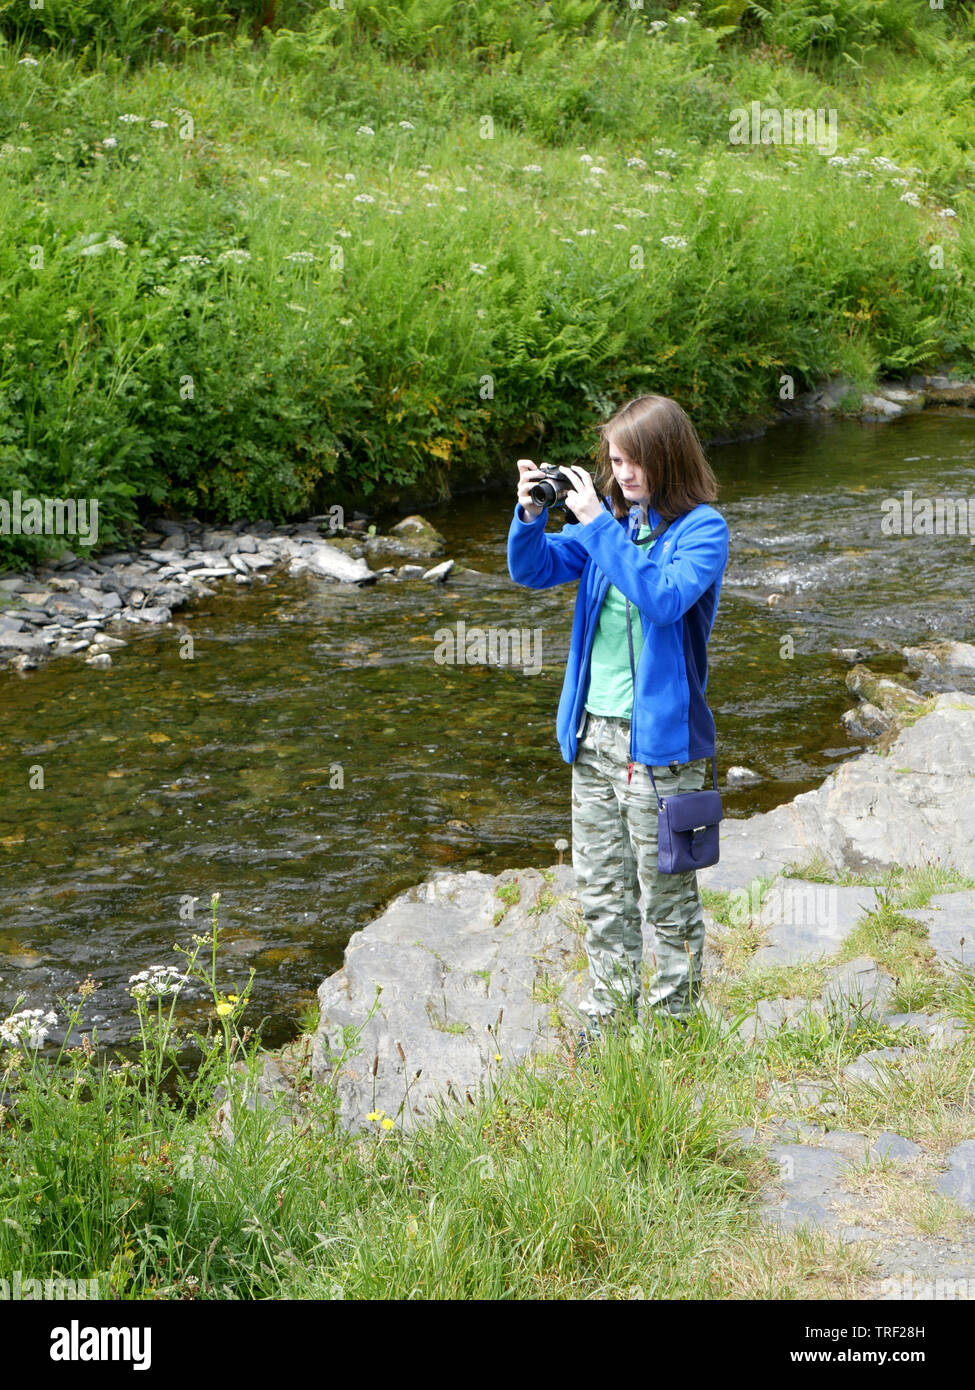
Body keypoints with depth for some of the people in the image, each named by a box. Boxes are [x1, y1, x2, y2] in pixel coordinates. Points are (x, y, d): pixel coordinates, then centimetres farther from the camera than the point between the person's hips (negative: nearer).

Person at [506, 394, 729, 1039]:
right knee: (601, 889, 15)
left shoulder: (703, 528, -10)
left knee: (667, 891, 6)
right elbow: (534, 569, 8)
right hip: (594, 733, 6)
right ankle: (608, 1016, 28)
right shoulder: (612, 518, 7)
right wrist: (531, 515, -11)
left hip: (660, 737, -6)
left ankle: (676, 1020, 20)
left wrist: (599, 525, -26)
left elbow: (663, 598, -26)